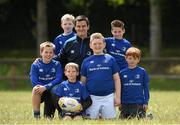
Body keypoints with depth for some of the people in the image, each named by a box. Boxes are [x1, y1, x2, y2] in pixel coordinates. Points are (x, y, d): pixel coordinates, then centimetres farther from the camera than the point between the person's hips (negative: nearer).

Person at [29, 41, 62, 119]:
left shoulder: (57, 65, -2)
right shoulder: (35, 65, -3)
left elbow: (58, 79, -16)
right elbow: (34, 82, -14)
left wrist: (45, 87, -30)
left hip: (52, 92, 0)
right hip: (40, 94, 0)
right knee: (36, 89, -35)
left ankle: (48, 116, 23)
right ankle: (36, 115, -26)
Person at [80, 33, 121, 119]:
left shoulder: (110, 59, 5)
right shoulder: (86, 61, 7)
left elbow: (116, 79, 6)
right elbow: (83, 81, 11)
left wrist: (118, 97, 0)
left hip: (108, 97, -1)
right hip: (92, 97, 1)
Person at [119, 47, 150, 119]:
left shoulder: (142, 72, 0)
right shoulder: (122, 73, 5)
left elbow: (146, 88, 2)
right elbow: (120, 88, 11)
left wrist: (146, 102, -2)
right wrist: (119, 102, 8)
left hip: (138, 103, -3)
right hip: (125, 103, 3)